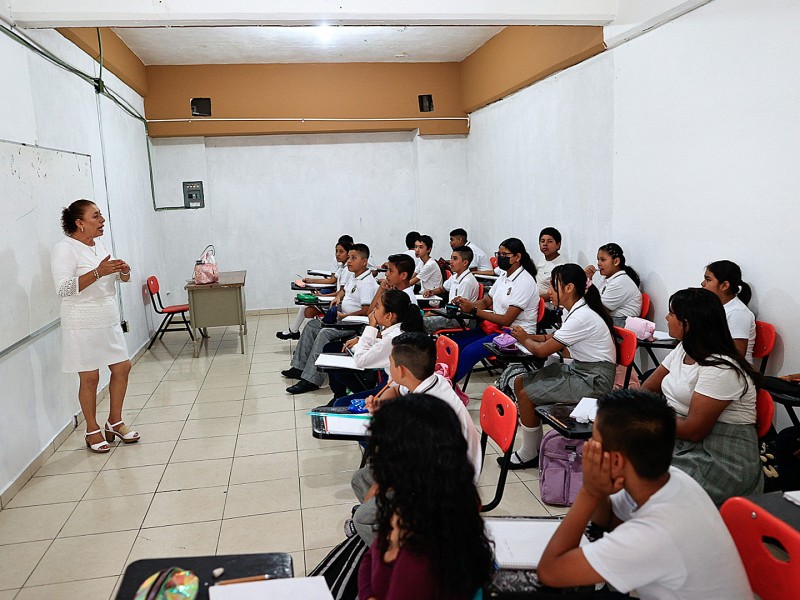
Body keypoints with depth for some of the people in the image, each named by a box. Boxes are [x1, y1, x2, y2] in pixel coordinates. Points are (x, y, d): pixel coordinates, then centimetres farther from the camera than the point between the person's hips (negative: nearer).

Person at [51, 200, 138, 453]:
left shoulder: (98, 244, 10)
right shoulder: (65, 248, -13)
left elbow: (120, 278, 19)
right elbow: (63, 289, -24)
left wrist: (123, 271, -5)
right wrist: (98, 272, -30)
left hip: (109, 321, 8)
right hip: (83, 325, -7)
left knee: (122, 368, 10)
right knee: (90, 378, 3)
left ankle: (115, 422, 27)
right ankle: (92, 430, 20)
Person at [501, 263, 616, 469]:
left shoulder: (581, 317, -23)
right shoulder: (574, 311, 6)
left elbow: (542, 351, -19)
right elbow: (555, 337, 22)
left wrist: (524, 339, 1)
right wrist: (528, 336, 7)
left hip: (594, 380, -10)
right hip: (578, 369, 10)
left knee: (527, 396, -14)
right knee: (519, 383, 5)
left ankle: (529, 455, 5)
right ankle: (534, 444, 14)